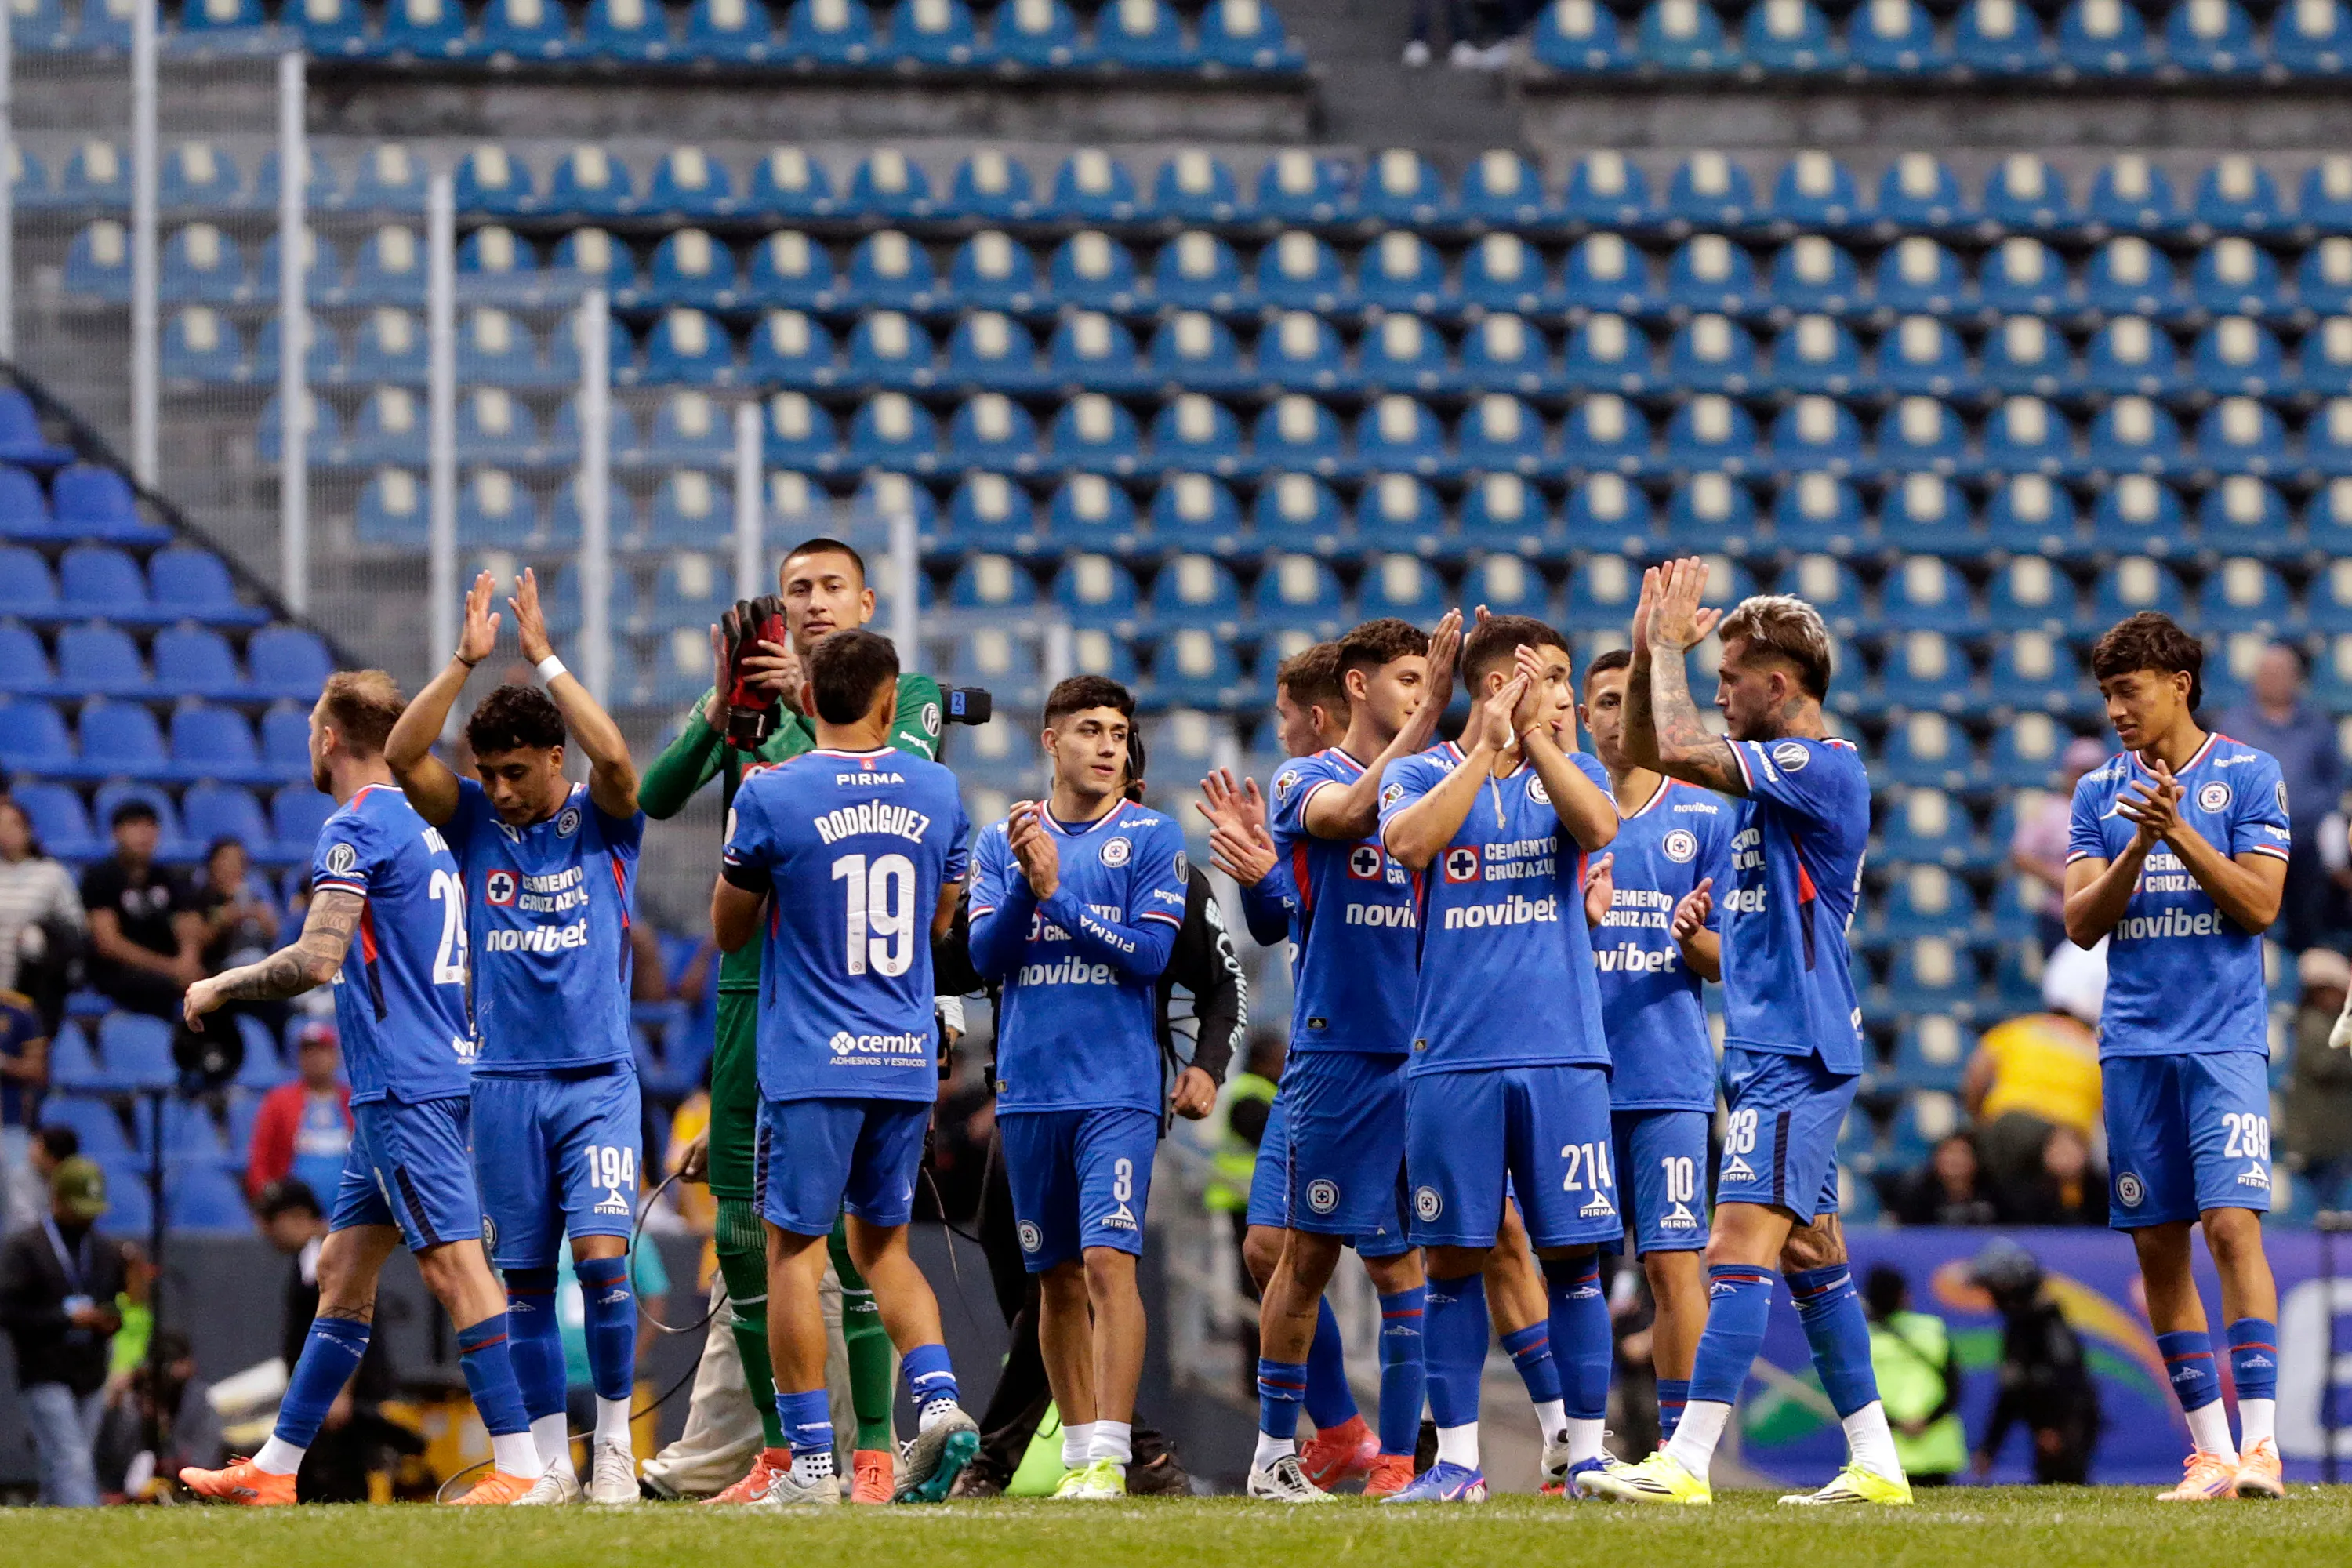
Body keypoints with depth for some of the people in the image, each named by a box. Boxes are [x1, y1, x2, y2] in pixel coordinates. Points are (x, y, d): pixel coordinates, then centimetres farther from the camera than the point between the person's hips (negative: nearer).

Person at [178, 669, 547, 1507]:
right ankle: (274, 1469, 15)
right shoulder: (423, 826, 17)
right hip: (440, 1071, 10)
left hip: (404, 1087, -10)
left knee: (455, 1266, -11)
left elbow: (316, 960, -20)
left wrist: (219, 988, -6)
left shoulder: (356, 828, -11)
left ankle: (519, 1466, -14)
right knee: (342, 1271, 12)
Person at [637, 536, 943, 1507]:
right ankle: (776, 1451, 11)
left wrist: (812, 705, -22)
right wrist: (721, 707, -14)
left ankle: (873, 1454, -7)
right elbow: (656, 797, -1)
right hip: (755, 978, 3)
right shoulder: (743, 696, 12)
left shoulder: (909, 695, 6)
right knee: (744, 1231, 3)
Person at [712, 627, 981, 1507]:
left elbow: (729, 931, 3)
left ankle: (812, 1461, -1)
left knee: (794, 1251, 3)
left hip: (812, 1062, -4)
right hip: (907, 1061, 4)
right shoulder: (936, 792, 4)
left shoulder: (771, 797, -9)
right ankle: (939, 1401, -4)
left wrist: (738, 843, 17)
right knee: (882, 1244, 17)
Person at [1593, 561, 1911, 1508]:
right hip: (1773, 1048, 10)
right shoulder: (1774, 766, 14)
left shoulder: (1823, 767, -14)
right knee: (1812, 1255, 12)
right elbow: (1647, 751, 22)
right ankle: (1874, 1463, 16)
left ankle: (1688, 1462, -22)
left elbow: (1678, 751, -23)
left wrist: (1672, 648, -9)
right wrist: (1648, 651, 9)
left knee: (1742, 1243, -15)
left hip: (1796, 1054, -10)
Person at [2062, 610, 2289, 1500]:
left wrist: (2180, 832, -16)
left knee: (2231, 1224, -16)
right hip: (2134, 1047, 4)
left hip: (2224, 1040, -4)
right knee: (2157, 1245, 3)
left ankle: (2259, 1442, -17)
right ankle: (2209, 1451, 8)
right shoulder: (2100, 792, 12)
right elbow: (2081, 923, 5)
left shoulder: (2248, 776, 1)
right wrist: (2137, 849, -10)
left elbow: (2259, 905, -6)